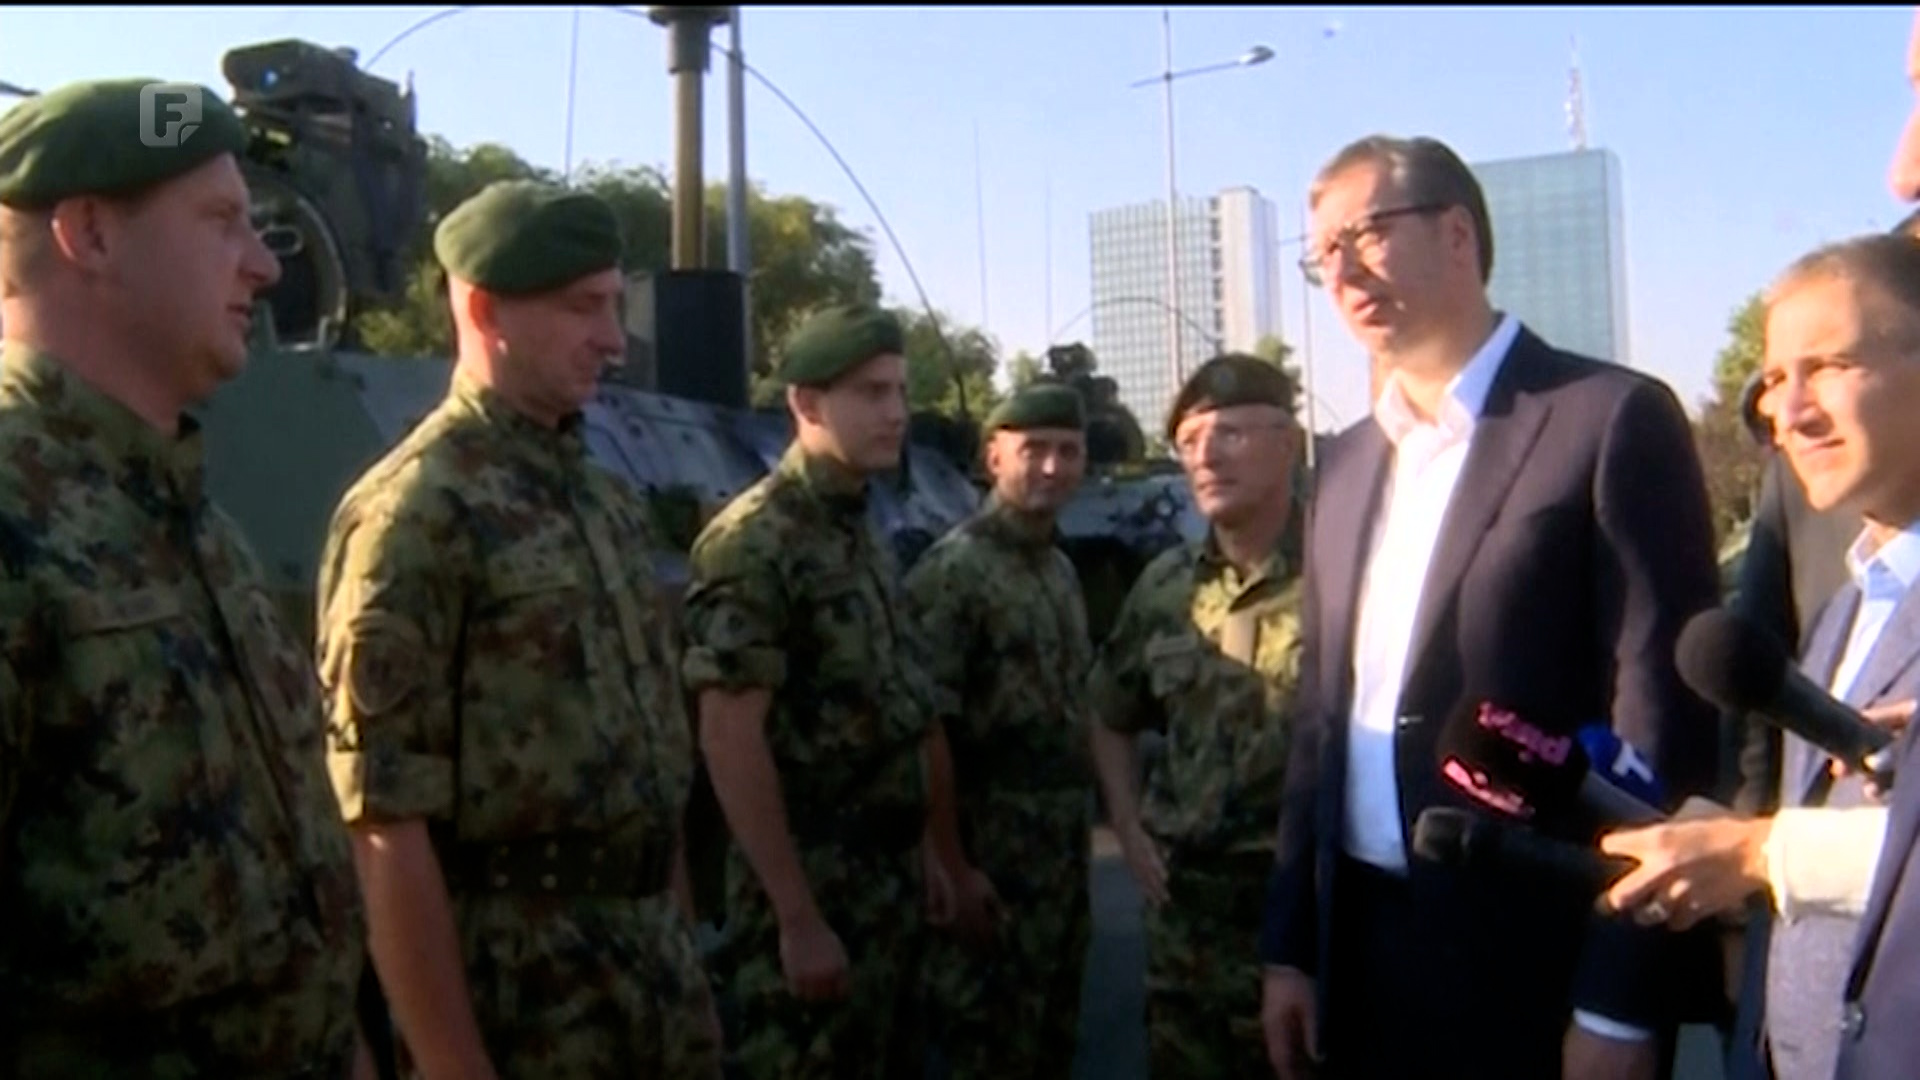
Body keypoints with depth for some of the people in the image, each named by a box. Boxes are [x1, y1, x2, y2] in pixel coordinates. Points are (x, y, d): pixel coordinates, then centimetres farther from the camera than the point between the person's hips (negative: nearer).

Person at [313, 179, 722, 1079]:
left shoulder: (609, 499, 9)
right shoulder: (413, 513, -14)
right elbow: (388, 826, -17)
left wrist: (682, 950, 14)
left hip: (659, 976, 7)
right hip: (519, 995, -7)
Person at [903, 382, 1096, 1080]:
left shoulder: (1061, 569, 12)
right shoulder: (954, 570, -14)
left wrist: (1077, 830, 15)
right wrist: (951, 864, -21)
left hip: (1065, 844, 8)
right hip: (992, 846, -8)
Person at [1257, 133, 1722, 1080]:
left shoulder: (1611, 418, -9)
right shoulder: (1347, 462, 11)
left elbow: (1664, 715, -13)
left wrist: (1620, 1003, -15)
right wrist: (1290, 945, 11)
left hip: (1533, 965, -6)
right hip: (1363, 951, 6)